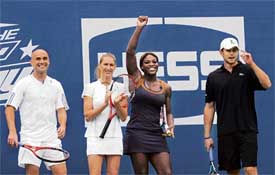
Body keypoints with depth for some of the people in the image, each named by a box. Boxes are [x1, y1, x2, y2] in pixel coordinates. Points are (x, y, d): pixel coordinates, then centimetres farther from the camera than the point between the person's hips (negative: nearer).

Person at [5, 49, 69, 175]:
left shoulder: (56, 85, 12)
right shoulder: (23, 84, 1)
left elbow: (61, 109, 12)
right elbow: (10, 108, -3)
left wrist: (62, 125, -9)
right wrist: (12, 132, -15)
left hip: (52, 138, 3)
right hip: (30, 138, -3)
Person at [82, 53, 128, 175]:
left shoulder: (120, 88, 9)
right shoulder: (90, 87, 2)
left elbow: (124, 117, 7)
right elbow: (87, 115, -5)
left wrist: (117, 104, -12)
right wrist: (105, 104, -16)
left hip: (114, 137, 3)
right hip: (95, 137, -3)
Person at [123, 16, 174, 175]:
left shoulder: (166, 87, 10)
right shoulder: (137, 79, 2)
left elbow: (168, 112, 19)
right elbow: (130, 52, -9)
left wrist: (171, 126, -2)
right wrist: (139, 29, -14)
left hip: (156, 135, 3)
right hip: (137, 133, -3)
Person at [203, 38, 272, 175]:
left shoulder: (247, 71, 2)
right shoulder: (213, 77, 8)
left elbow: (267, 84, -15)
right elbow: (209, 106, 10)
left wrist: (252, 64, -22)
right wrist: (207, 135, 7)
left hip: (247, 130, -3)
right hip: (225, 132, 3)